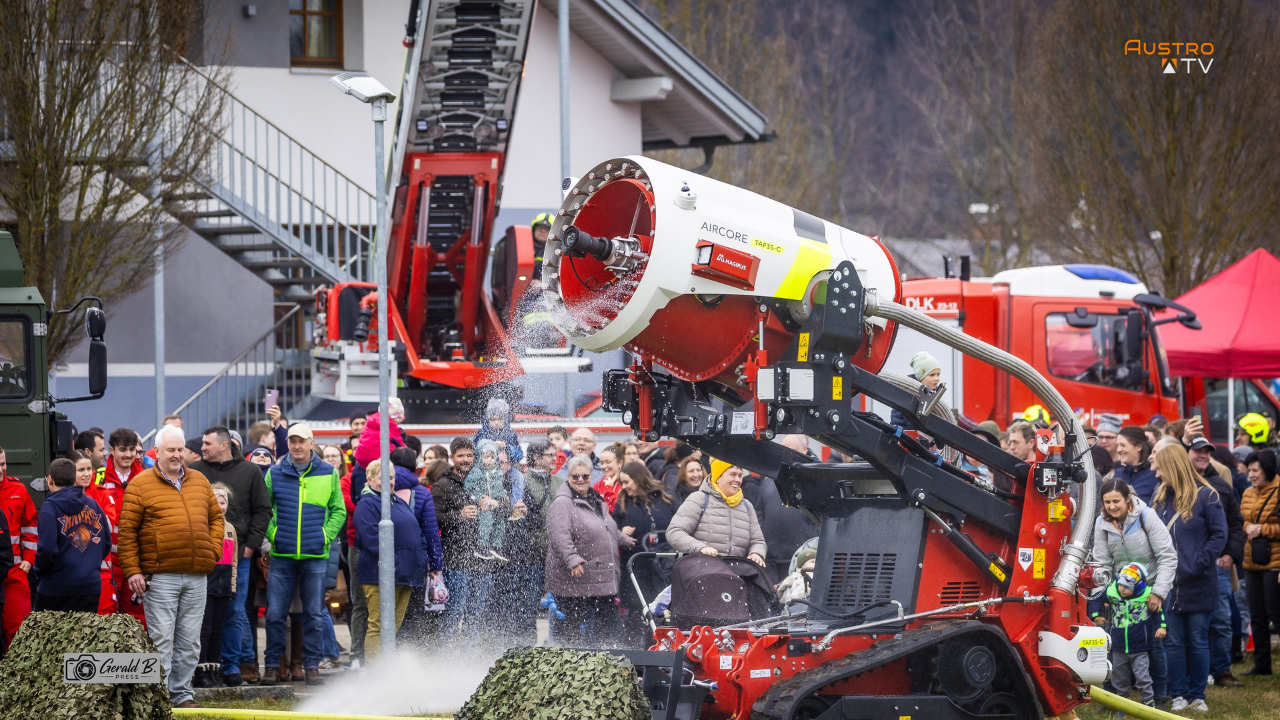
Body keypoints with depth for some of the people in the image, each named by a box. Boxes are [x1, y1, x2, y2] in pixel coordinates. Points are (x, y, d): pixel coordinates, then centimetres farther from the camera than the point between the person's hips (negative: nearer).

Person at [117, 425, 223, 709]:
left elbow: (216, 517, 23)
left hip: (196, 577, 5)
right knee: (161, 637, -6)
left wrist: (213, 550, 7)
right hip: (160, 576, -5)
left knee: (189, 640, 8)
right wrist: (132, 571, -9)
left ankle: (182, 692, 17)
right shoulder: (140, 485, -1)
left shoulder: (200, 482, 14)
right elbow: (127, 530, -3)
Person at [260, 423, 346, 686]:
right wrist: (272, 534, -2)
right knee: (275, 613, -1)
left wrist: (325, 536, -1)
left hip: (315, 555, 0)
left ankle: (312, 665, 10)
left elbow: (338, 511, 11)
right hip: (282, 555, 0)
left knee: (314, 614, 3)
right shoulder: (274, 474, 5)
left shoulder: (328, 474, 5)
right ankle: (273, 665, 8)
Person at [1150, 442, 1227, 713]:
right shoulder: (1160, 498, 9)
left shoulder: (1205, 496, -7)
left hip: (1198, 585, -4)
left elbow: (1219, 535, -7)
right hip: (1169, 583, 4)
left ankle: (1197, 696, 12)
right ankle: (1178, 695, 11)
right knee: (1174, 642, 6)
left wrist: (1199, 563, -15)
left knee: (1198, 641, 5)